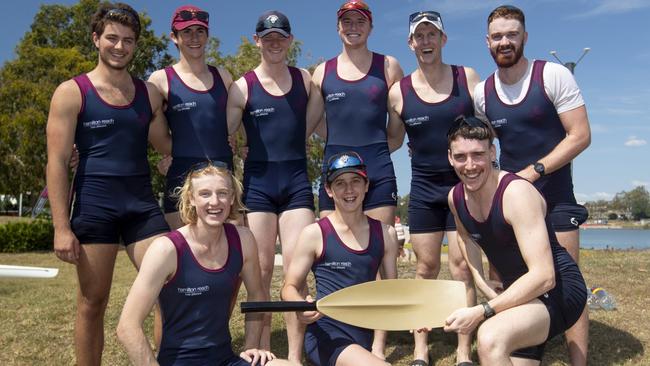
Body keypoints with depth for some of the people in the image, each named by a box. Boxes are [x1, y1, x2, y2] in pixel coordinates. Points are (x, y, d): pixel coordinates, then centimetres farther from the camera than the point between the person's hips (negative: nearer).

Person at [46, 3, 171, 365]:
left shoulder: (149, 93, 11)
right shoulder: (72, 92, 0)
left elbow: (167, 145, 20)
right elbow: (58, 162, -5)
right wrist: (62, 226, -11)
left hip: (143, 201, 3)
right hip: (95, 204, -3)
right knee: (93, 302, 8)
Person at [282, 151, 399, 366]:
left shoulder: (385, 234, 3)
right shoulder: (314, 234, -8)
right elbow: (290, 287, -4)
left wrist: (378, 346, 3)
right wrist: (301, 306, -26)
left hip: (365, 339, 5)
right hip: (327, 336, -5)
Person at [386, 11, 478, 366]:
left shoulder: (467, 77, -1)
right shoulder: (399, 91, 0)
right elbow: (392, 141, 11)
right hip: (424, 189, 1)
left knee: (461, 266, -1)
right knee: (426, 267, 5)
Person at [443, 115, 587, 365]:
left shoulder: (516, 193, -26)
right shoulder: (455, 197, -2)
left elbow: (543, 276, -32)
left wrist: (482, 312, -31)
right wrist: (483, 284, 4)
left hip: (557, 288, -8)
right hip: (516, 290, 8)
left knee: (490, 338, -34)